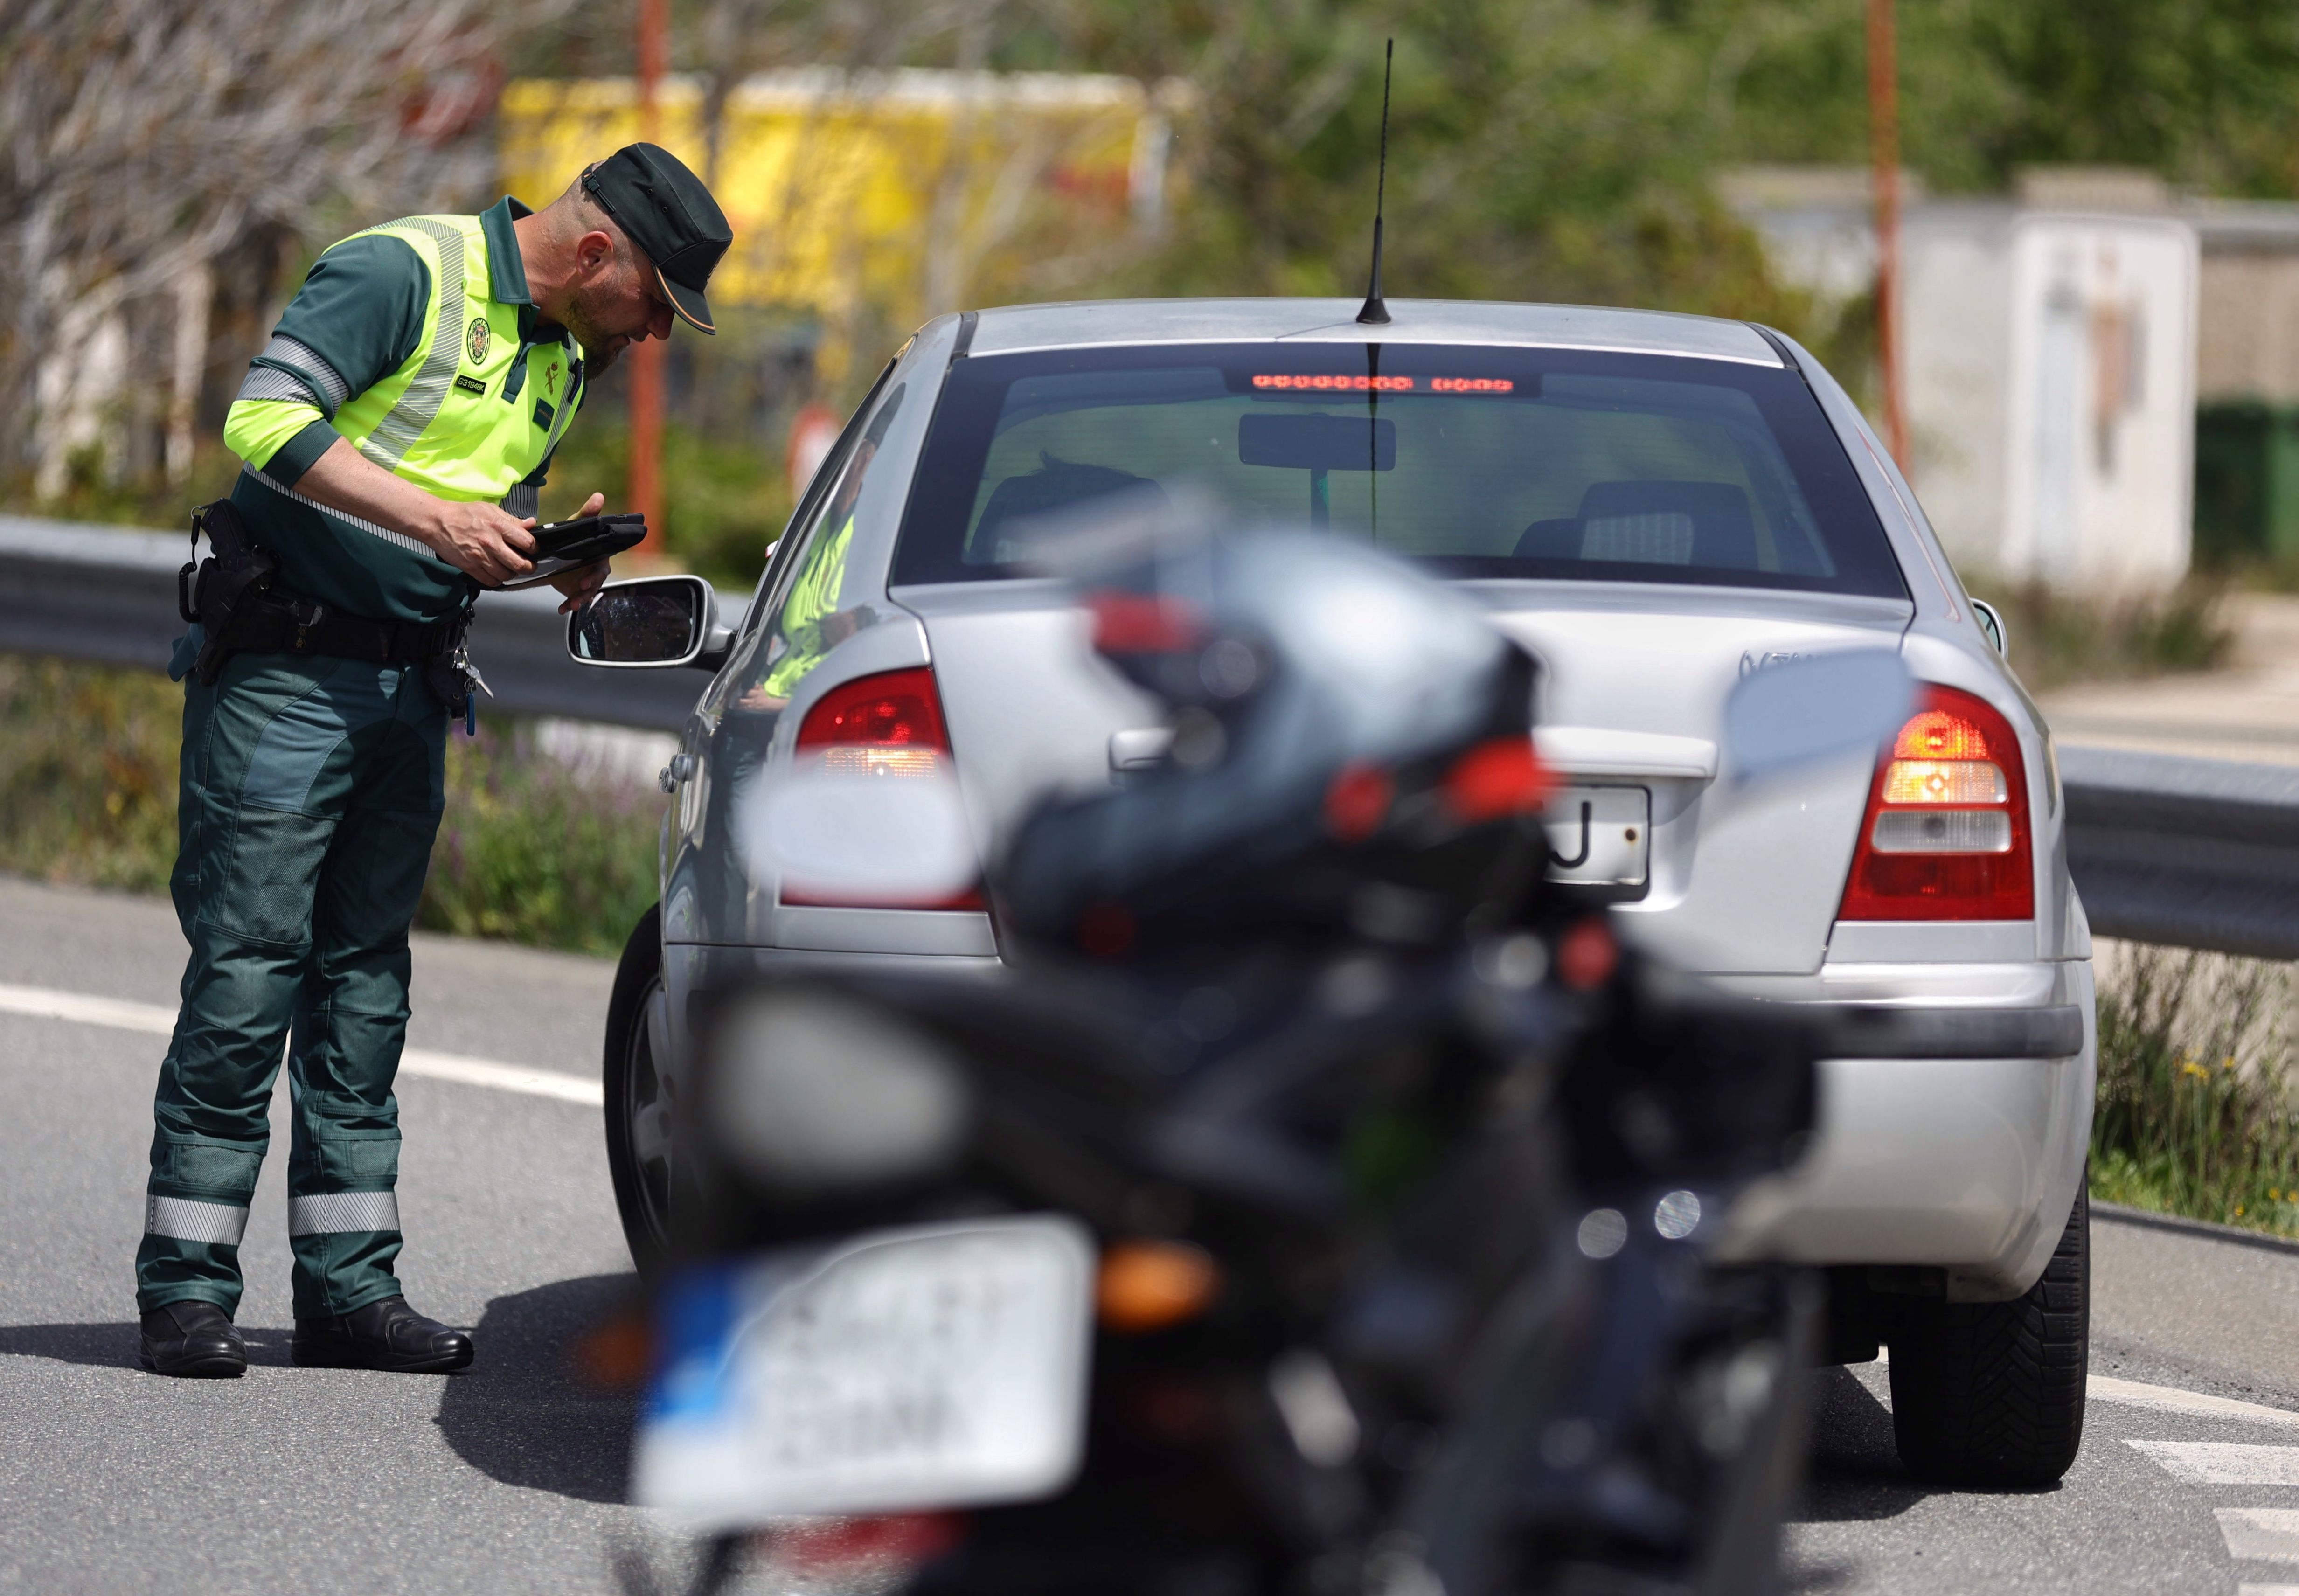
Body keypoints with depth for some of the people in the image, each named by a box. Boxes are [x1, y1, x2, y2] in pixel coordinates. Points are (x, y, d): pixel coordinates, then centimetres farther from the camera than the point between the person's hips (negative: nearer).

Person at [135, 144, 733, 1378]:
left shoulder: (563, 357, 15)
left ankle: (348, 1286, 11)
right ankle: (186, 1287, -5)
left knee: (365, 986, 8)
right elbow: (265, 417, -20)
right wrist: (434, 517, -24)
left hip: (410, 693, 8)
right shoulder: (403, 273, -12)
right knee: (246, 974, -8)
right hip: (288, 670, -8)